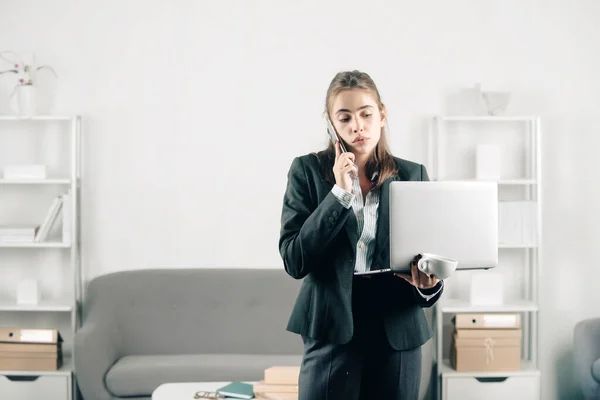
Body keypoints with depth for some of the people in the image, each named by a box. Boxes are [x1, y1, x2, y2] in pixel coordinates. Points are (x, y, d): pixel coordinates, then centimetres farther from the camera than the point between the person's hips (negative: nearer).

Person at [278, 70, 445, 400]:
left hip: (398, 332, 2)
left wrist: (429, 285, -16)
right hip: (331, 329, -2)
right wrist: (339, 193, -15)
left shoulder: (412, 175, 4)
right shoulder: (307, 170, -2)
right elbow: (294, 260, -9)